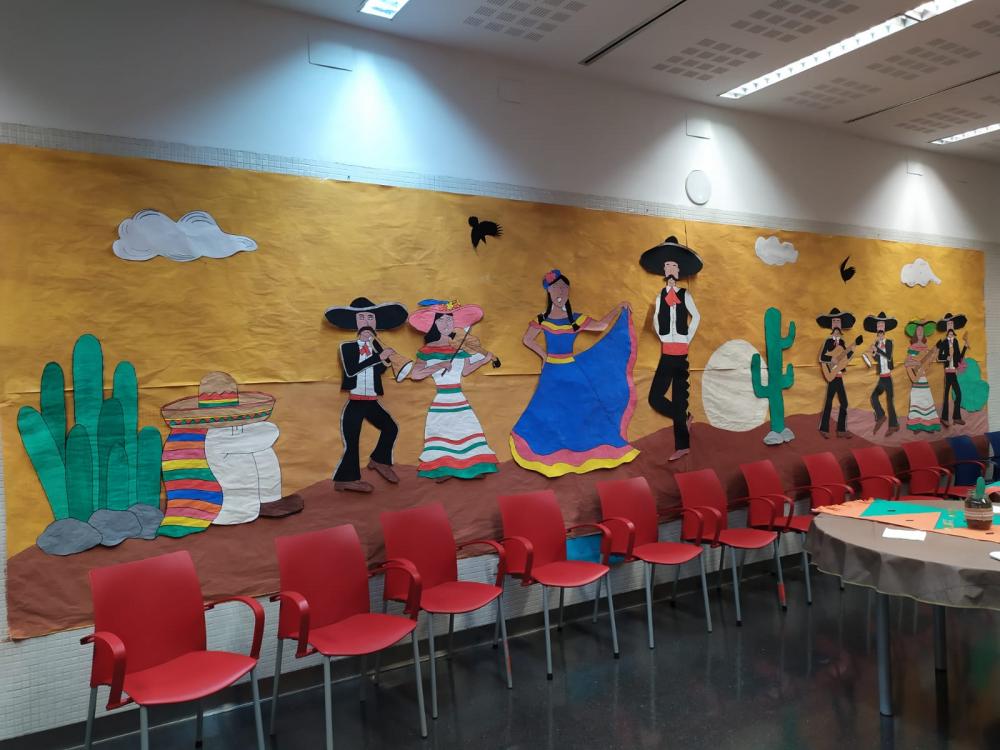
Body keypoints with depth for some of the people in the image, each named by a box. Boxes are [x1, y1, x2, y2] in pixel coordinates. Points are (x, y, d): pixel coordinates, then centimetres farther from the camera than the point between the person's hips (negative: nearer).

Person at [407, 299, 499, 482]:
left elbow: (464, 371, 12)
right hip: (441, 401, -3)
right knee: (441, 432, -3)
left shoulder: (461, 347, 4)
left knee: (467, 430, 3)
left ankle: (473, 467, 12)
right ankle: (443, 469, 7)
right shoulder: (427, 350, -6)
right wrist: (439, 366, -19)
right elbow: (414, 374, -17)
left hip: (459, 400, 3)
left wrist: (484, 360, 3)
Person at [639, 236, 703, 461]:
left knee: (679, 397, -2)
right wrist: (662, 337, 5)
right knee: (655, 397, -5)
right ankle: (685, 419, 13)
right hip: (666, 352, 3)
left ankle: (682, 445, 8)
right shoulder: (660, 296, 9)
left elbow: (696, 317, 8)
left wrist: (688, 340, 3)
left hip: (681, 351, -3)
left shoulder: (685, 295, 2)